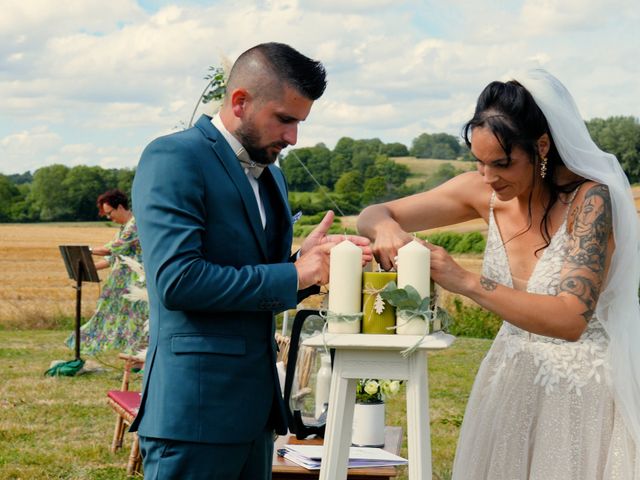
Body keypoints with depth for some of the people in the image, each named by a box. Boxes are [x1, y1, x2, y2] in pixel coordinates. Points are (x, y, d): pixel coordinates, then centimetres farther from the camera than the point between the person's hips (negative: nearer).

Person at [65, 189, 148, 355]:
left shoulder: (136, 224, -13)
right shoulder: (123, 228, 17)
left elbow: (113, 248, -19)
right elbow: (112, 257, 18)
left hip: (136, 283, -10)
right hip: (122, 284, 10)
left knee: (136, 318, -9)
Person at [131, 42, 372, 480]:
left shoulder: (270, 175, 17)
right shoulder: (174, 159, -10)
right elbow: (177, 280, -21)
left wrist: (307, 260, 0)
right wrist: (292, 275, -15)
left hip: (256, 406, 9)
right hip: (195, 410, -9)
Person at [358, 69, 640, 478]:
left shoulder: (588, 198, -21)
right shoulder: (482, 192, -6)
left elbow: (571, 318, -29)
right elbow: (373, 214, 2)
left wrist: (466, 282, -33)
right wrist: (385, 227, -23)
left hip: (581, 393, -5)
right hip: (509, 383, 5)